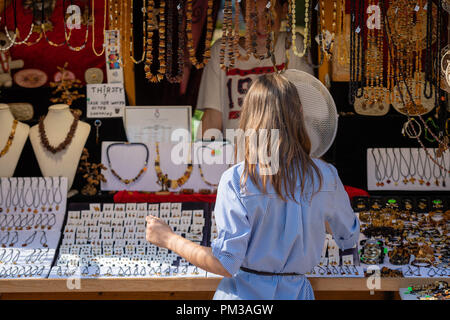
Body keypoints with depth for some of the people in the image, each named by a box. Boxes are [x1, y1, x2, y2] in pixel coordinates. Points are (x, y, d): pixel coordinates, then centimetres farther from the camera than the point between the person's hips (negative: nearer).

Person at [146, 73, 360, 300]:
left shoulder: (235, 181, -17)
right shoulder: (325, 177, -8)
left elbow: (226, 265, -17)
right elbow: (349, 239, 9)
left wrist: (168, 239, -6)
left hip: (243, 293, -2)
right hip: (296, 292, 2)